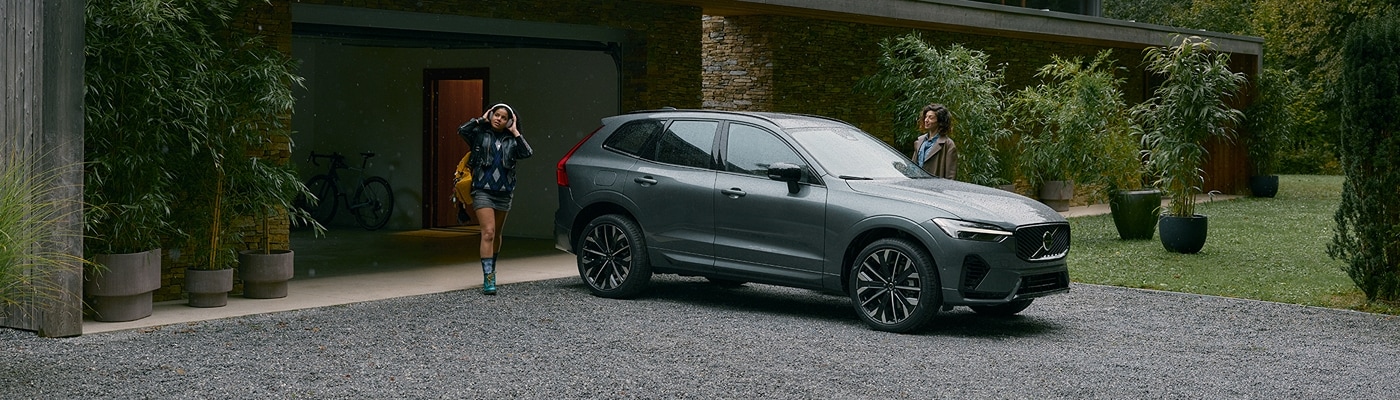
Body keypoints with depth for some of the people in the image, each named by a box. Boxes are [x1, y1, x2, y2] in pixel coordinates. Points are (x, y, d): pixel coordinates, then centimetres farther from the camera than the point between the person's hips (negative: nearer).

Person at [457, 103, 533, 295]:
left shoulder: (511, 140, 9)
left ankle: (491, 270, 37)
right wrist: (481, 120, -5)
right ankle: (488, 278, -20)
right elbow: (462, 130, -15)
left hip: (504, 193, 4)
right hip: (483, 191, -4)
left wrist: (515, 132, -6)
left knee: (496, 234, 17)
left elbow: (527, 153, -9)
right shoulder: (480, 134, 3)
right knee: (488, 232, -16)